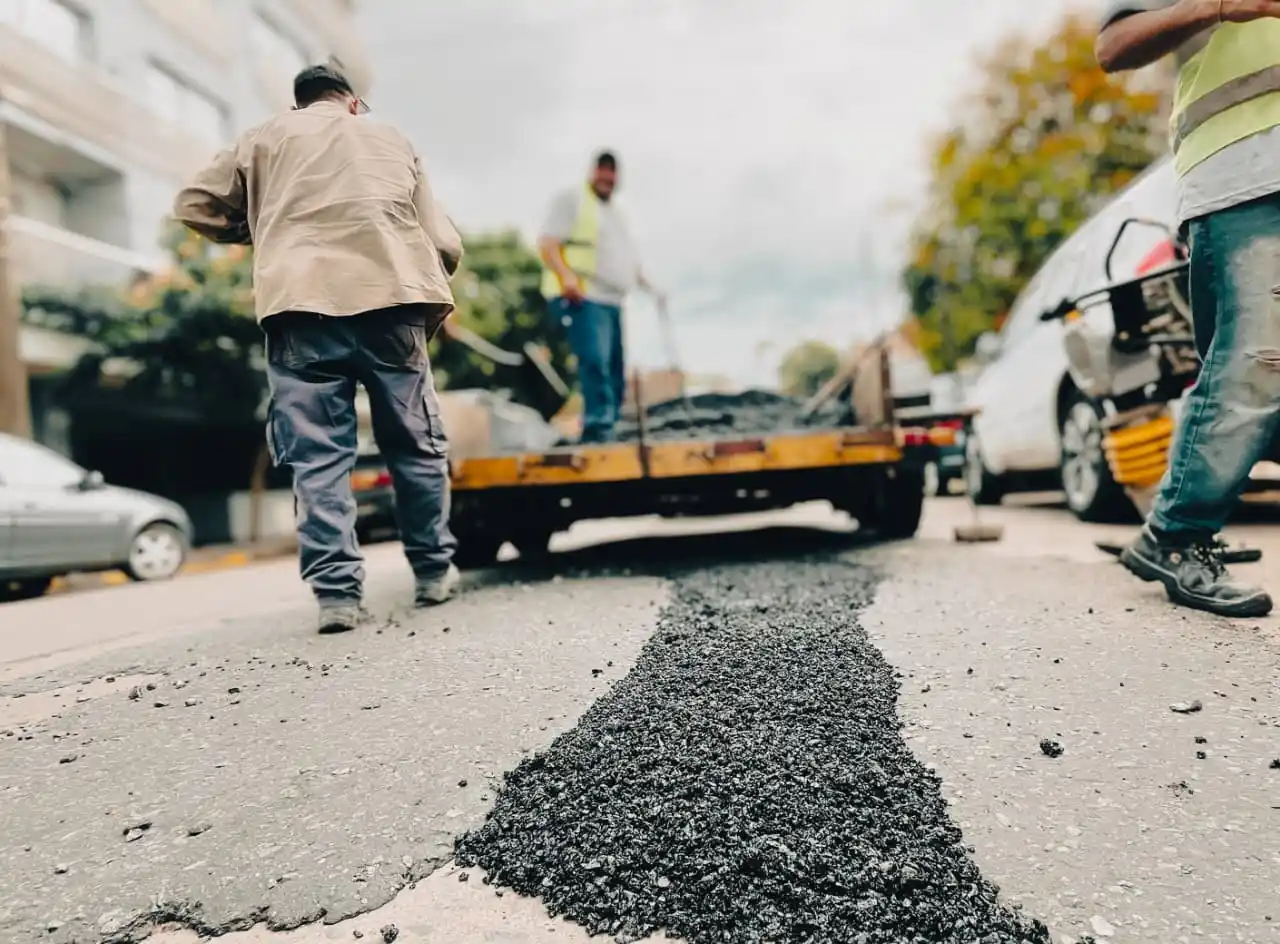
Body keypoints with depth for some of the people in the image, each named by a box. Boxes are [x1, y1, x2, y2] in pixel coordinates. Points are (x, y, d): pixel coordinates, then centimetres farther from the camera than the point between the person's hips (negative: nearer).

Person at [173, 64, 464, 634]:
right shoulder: (391, 140, 23)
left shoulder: (265, 139, 21)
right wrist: (432, 298, 28)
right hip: (389, 301, 1)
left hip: (302, 307, 0)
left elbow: (194, 205, 19)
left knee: (319, 456, 1)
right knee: (416, 445, 10)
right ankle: (434, 571, 18)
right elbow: (444, 243, 15)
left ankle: (336, 592, -2)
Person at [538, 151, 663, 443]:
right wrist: (566, 275, -25)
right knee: (596, 362, -26)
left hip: (611, 301, 9)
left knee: (615, 372, 5)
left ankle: (602, 435, 10)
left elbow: (627, 260, 36)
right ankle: (599, 428, -29)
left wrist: (650, 287, 23)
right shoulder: (572, 199, 5)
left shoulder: (616, 212, 29)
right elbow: (547, 244, -7)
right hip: (581, 299, -8)